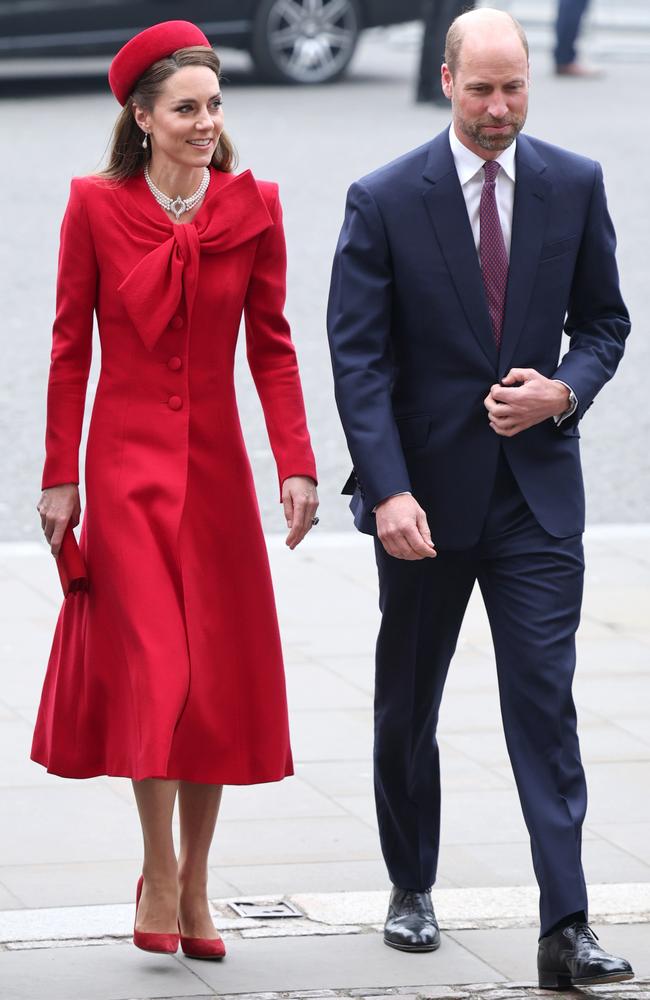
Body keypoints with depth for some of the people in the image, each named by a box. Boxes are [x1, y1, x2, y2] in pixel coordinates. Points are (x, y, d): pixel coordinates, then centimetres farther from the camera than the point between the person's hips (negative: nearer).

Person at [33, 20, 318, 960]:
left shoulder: (252, 207, 0)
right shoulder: (96, 206, -5)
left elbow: (271, 344, 2)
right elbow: (70, 347, 0)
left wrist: (296, 463, -7)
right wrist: (60, 477, -2)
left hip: (215, 464, 3)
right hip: (127, 460, -2)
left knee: (222, 675, 5)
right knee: (153, 668, -8)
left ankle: (195, 882, 18)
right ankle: (159, 874, 8)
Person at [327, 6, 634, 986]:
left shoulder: (575, 185, 1)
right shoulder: (384, 200, -7)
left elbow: (604, 319, 10)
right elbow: (357, 356, -9)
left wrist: (565, 391, -12)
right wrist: (388, 490, -19)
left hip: (537, 489, 1)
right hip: (426, 492, 0)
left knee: (546, 701, -7)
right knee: (407, 708, 14)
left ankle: (565, 928, -9)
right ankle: (412, 890, 33)